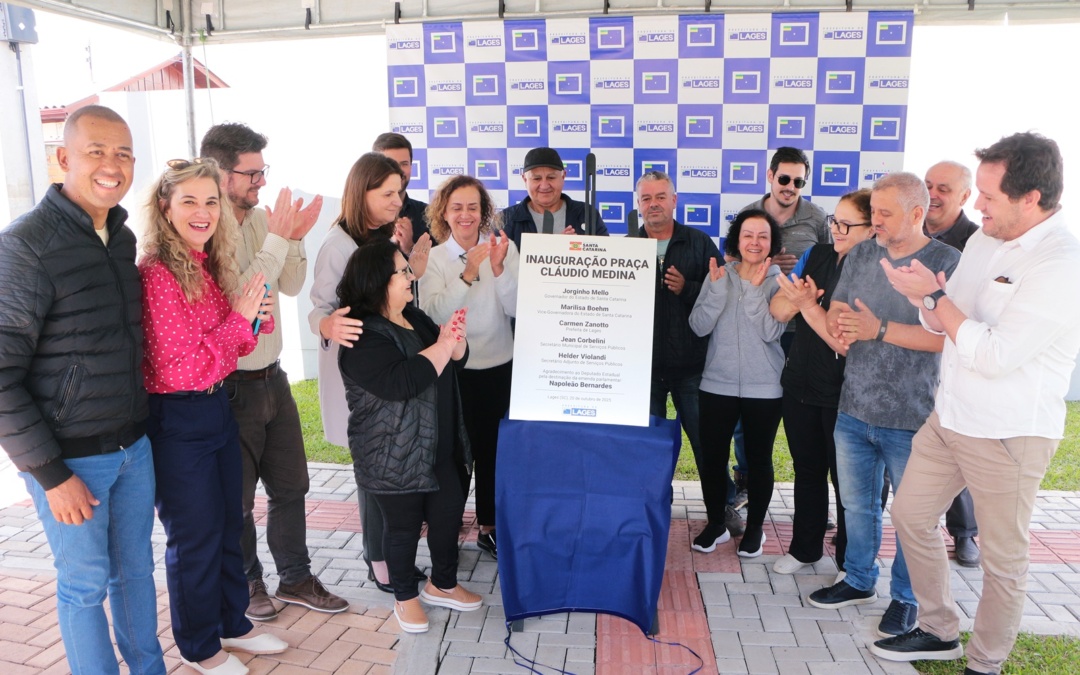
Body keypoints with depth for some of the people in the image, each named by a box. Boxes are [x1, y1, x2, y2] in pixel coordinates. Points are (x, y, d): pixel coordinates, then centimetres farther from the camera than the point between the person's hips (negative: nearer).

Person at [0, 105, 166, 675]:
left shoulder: (123, 237, 5)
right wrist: (50, 474, -15)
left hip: (134, 445, 6)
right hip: (69, 456, -6)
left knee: (136, 567, 18)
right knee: (85, 583, 9)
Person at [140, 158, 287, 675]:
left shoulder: (210, 267, 5)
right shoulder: (157, 274, -20)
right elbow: (181, 368, -21)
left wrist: (255, 318, -6)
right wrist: (239, 318, -17)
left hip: (217, 408, 8)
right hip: (176, 421, -8)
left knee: (229, 526, 19)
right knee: (195, 536, 9)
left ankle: (232, 624, 39)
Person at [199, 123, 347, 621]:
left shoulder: (260, 218, 3)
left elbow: (291, 286, 6)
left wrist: (295, 238, -10)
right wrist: (277, 240, -25)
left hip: (271, 377, 7)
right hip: (229, 387, -7)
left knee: (290, 485, 17)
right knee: (237, 497, 12)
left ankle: (295, 578, 33)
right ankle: (246, 583, 34)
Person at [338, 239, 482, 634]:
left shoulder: (415, 319, 10)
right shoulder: (363, 337, -17)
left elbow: (455, 364, 13)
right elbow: (399, 383, -31)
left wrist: (456, 339, -9)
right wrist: (441, 346, -24)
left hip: (440, 448, 8)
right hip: (395, 458, -8)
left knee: (449, 513, 15)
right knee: (404, 526, 8)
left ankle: (443, 585, 36)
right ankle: (405, 597, 29)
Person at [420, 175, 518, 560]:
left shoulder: (504, 249, -3)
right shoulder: (433, 258, -3)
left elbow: (517, 309, -10)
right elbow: (435, 313, -15)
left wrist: (498, 268, -24)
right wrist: (469, 273, -24)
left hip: (500, 366, 1)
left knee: (493, 448, 11)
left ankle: (489, 527, 29)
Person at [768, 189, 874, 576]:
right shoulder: (816, 256, 1)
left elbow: (849, 343, -23)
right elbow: (778, 311, -1)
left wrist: (808, 306, -26)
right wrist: (795, 298, -21)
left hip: (843, 395, -6)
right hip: (800, 385, 6)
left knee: (845, 479, 9)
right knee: (806, 471, 20)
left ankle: (850, 563, 28)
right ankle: (804, 547, 37)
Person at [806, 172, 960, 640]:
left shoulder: (946, 263, -10)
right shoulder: (861, 255, 7)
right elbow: (835, 310, 12)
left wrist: (880, 329, -22)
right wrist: (841, 326, -11)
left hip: (910, 418, -5)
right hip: (854, 409, 5)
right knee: (857, 502, 17)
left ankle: (905, 597, 28)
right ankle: (859, 581, 36)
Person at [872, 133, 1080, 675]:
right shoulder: (984, 239, 5)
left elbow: (995, 355, -26)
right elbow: (945, 322, 10)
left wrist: (934, 294, -19)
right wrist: (923, 293, -11)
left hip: (1009, 434, -8)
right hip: (949, 416, 8)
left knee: (1002, 559, 9)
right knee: (910, 515, 16)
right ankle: (938, 631, 35)